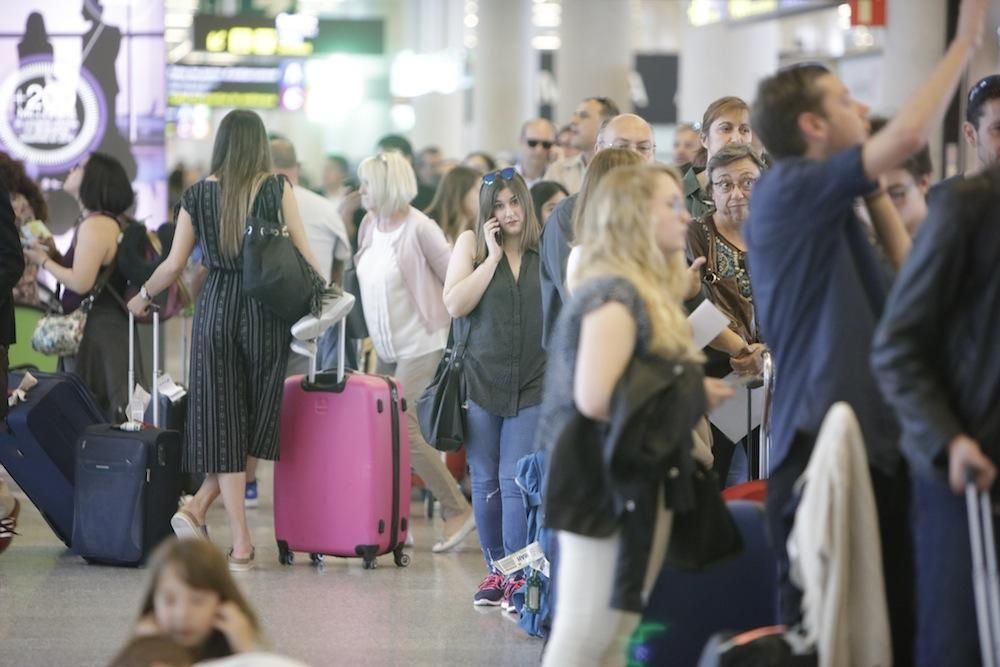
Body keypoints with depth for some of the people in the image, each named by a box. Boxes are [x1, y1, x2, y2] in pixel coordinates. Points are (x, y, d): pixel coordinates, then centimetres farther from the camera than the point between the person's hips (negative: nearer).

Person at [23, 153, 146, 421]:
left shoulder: (96, 226, -15)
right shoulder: (113, 222, 15)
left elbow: (81, 283, -22)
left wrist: (44, 261, -8)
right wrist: (56, 255, 7)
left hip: (98, 331, -10)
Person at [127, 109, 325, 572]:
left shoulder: (199, 195, 2)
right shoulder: (277, 189, -3)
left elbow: (174, 265, 3)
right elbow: (302, 254, -3)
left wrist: (143, 297, 20)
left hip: (215, 307, 2)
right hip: (266, 308, -2)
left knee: (223, 421, 5)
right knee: (255, 419, 10)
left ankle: (241, 544, -1)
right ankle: (199, 507, -1)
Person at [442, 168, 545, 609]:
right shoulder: (472, 243, 3)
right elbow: (455, 304, -8)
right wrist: (493, 256, -10)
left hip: (533, 385, -2)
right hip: (481, 380, 2)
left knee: (516, 482, -10)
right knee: (485, 483, 8)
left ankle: (520, 576, -6)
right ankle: (495, 569, 21)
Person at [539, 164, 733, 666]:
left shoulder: (645, 293, 14)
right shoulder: (615, 295, -15)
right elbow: (595, 398, -26)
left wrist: (692, 390, 5)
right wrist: (685, 398, -14)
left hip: (635, 486, 10)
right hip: (608, 486, -10)